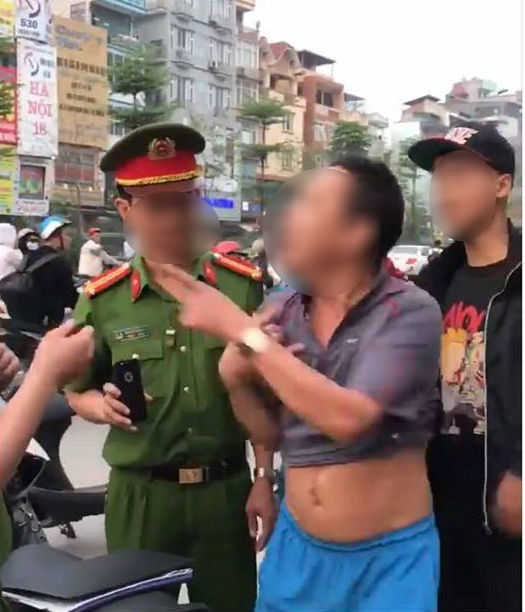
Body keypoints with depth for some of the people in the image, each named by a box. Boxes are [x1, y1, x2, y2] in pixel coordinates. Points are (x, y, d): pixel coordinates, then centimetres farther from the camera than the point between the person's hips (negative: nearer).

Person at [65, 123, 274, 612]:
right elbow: (77, 393, 5)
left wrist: (264, 480, -1)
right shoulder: (102, 299, -4)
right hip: (140, 494, 0)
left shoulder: (243, 285, -4)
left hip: (226, 488, 1)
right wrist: (103, 406, -17)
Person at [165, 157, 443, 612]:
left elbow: (347, 418, -29)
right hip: (297, 545, 5)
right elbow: (271, 434, 6)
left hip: (389, 556, -4)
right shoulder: (282, 311, -2)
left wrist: (241, 332, -25)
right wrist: (235, 377, -13)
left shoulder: (411, 313, -16)